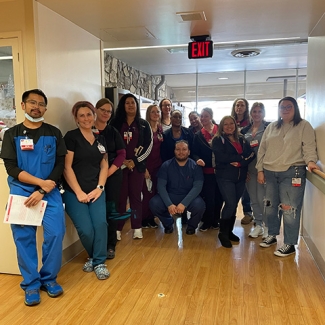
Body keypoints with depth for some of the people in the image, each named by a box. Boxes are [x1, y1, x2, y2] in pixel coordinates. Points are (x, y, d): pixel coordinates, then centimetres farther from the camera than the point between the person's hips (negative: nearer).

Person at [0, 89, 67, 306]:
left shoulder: (54, 133, 7)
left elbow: (59, 166, 0)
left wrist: (42, 191, -11)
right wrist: (40, 182, -14)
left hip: (49, 191, 0)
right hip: (21, 191, 0)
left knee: (55, 233, -9)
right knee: (23, 237, -2)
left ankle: (49, 279, 11)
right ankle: (31, 284, 12)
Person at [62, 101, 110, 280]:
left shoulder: (100, 139, 11)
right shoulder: (71, 137, -5)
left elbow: (104, 166, 11)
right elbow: (67, 167, -9)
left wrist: (99, 188, -3)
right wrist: (79, 192, -12)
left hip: (95, 191, 4)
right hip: (74, 192, -4)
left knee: (100, 224, -14)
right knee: (86, 229, -10)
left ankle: (99, 262, 5)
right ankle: (94, 257, 21)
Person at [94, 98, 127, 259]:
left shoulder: (113, 132, 10)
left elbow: (121, 154, 4)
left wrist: (109, 172, -9)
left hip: (113, 175, 2)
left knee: (110, 209, 3)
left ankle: (110, 245, 14)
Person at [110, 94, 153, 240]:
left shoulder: (144, 124, 8)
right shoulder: (115, 123, 6)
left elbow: (148, 145, 1)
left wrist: (135, 161, -8)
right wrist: (122, 161, -9)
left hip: (137, 165, 1)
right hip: (119, 165, 0)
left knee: (135, 196, 3)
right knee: (120, 196, -1)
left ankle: (137, 228, 10)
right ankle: (117, 228, 5)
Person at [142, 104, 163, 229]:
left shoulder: (160, 128, 9)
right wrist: (144, 168, -15)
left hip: (158, 165, 6)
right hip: (147, 166, -6)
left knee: (155, 192, 9)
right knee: (147, 193, -1)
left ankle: (151, 218, 22)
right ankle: (143, 219, 14)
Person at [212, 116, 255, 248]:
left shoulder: (242, 139, 13)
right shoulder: (218, 140, -1)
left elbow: (251, 154, 1)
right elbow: (221, 157, -16)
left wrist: (238, 162, -17)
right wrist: (240, 157, -12)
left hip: (240, 177, 5)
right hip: (225, 177, -5)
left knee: (234, 205, 8)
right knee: (230, 204, -11)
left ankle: (229, 231, 22)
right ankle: (223, 233, 4)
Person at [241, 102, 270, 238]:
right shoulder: (245, 130, 11)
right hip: (249, 169, 5)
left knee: (262, 198, -5)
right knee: (253, 199, 11)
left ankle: (267, 226, 13)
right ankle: (258, 225, 25)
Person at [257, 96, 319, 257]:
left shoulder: (304, 126, 1)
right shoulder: (271, 127, 13)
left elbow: (309, 147, -7)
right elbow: (262, 149, 13)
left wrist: (310, 161, -27)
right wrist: (260, 170, 7)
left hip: (292, 173, -5)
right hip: (270, 173, 5)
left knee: (290, 209, -5)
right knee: (270, 206, 14)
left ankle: (289, 244, 7)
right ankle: (272, 235, 32)